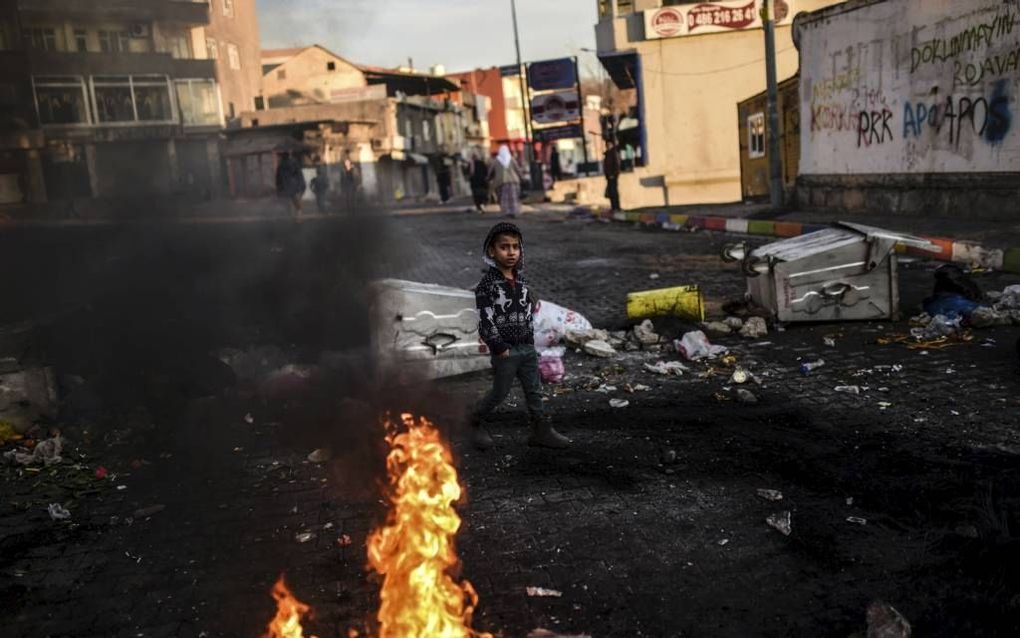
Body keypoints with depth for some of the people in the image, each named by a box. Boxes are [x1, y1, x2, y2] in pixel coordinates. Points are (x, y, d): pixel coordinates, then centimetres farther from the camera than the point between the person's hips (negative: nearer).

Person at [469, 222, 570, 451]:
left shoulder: (521, 281, 9)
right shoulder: (487, 284, -13)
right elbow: (485, 320, -16)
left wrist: (530, 340, 12)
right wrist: (498, 347, -17)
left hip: (527, 347, 6)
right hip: (505, 350, -6)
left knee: (534, 391, 8)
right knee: (499, 392, 3)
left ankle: (541, 431, 16)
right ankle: (474, 423, 23)